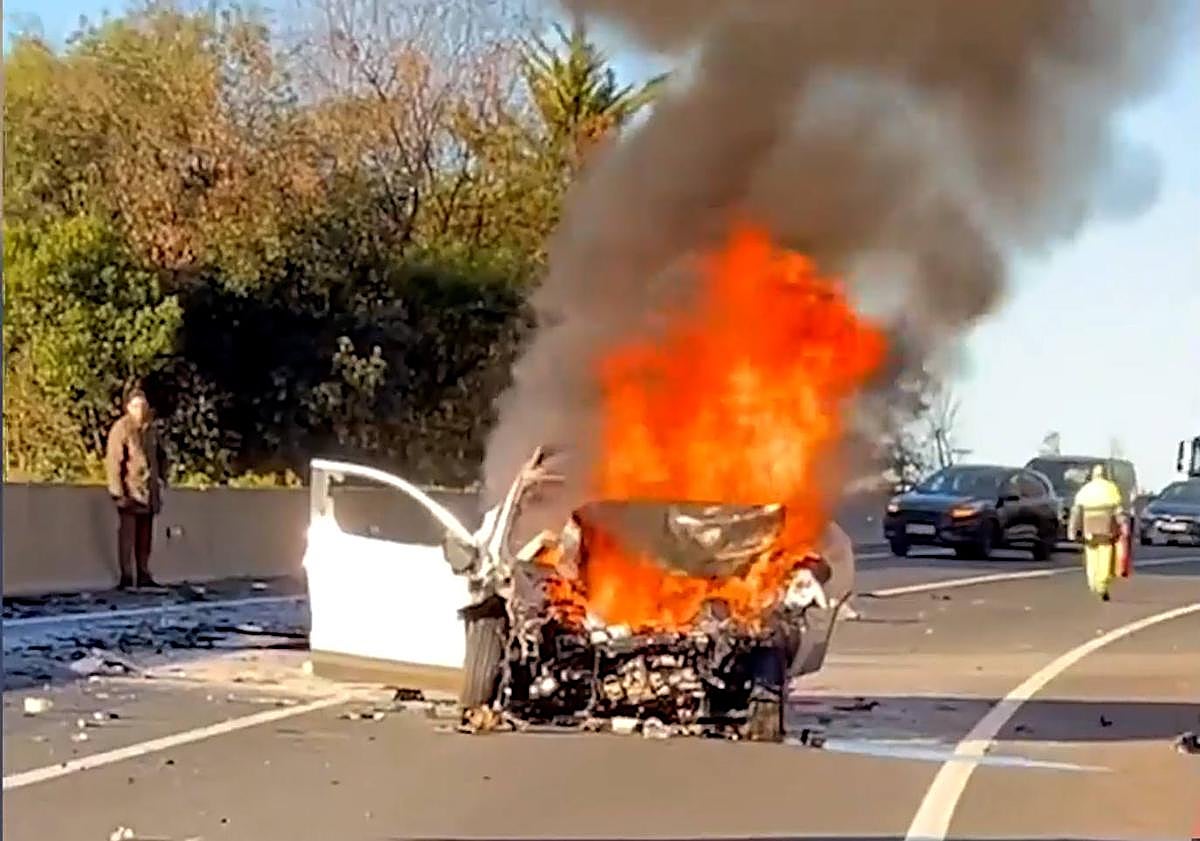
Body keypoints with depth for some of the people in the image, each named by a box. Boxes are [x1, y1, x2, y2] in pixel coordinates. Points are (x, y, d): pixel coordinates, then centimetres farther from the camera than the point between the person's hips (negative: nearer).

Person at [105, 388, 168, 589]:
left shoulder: (151, 429, 11)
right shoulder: (121, 429, -8)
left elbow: (160, 456, 22)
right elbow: (114, 461, -12)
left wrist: (162, 479, 13)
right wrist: (117, 491, -16)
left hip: (149, 491, 6)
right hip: (130, 490, -6)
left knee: (145, 535, 10)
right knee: (127, 534, -5)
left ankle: (143, 574, 16)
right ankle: (126, 576, -2)